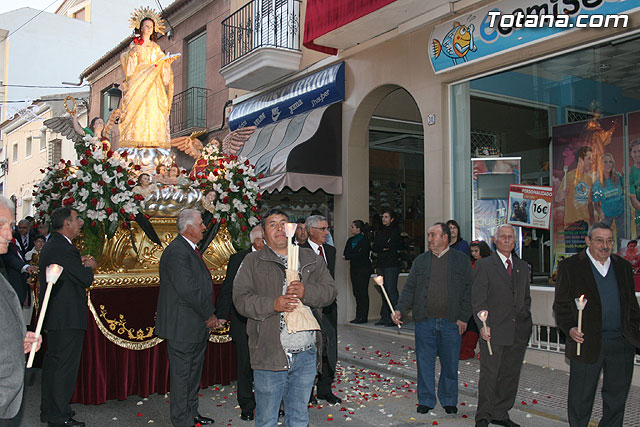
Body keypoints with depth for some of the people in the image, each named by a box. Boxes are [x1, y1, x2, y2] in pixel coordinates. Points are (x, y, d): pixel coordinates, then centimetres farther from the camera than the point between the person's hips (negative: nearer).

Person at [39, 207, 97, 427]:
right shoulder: (61, 248, -21)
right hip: (67, 318, -11)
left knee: (53, 363, 19)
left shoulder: (53, 245, 13)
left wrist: (79, 263, 6)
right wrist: (89, 266, -1)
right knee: (65, 365, -2)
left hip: (55, 316, 11)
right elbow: (86, 279, -20)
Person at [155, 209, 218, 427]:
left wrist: (210, 314, 8)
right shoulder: (176, 252, -20)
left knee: (194, 371, 19)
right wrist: (209, 315, -13)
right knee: (182, 374, 1)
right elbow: (188, 290, -24)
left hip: (197, 326, 10)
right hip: (182, 326, -10)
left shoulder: (190, 250, 14)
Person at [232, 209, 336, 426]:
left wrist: (306, 292, -15)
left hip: (306, 353, 3)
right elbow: (241, 298, -5)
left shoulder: (310, 259, 12)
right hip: (270, 354, -2)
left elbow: (330, 291, 5)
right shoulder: (252, 262, 4)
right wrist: (273, 304, -21)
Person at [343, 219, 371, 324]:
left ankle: (363, 317, -2)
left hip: (363, 269, -7)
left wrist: (347, 256, -11)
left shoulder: (365, 240, -7)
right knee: (356, 292, 6)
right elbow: (345, 253, 7)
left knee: (363, 292, -6)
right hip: (354, 268, 7)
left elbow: (361, 254, -17)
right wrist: (352, 257, -13)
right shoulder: (350, 240, 15)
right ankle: (358, 316, 10)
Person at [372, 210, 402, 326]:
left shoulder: (396, 231, 1)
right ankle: (385, 317, 8)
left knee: (391, 290, -10)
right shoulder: (380, 232, 20)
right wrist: (384, 248, -7)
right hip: (381, 264, 6)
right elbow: (374, 248, 10)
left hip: (392, 264, -6)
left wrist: (381, 246, 0)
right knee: (383, 291, 5)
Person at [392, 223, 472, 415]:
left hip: (451, 321, -1)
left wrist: (463, 317, -5)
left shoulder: (461, 259, 4)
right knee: (425, 362, 6)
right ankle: (426, 400, 19)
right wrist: (400, 310, -7)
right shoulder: (420, 260, 9)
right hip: (424, 320, 2)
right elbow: (409, 288, 7)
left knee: (450, 363, 8)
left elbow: (468, 290, 2)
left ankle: (449, 401, 25)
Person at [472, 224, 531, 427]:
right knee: (489, 375, 0)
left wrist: (526, 322, 9)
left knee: (510, 376, 11)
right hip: (493, 331, -5)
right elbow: (478, 299, -7)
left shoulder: (522, 267, 14)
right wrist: (483, 325, -17)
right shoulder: (484, 265, -2)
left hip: (518, 333, 5)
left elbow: (526, 298, 21)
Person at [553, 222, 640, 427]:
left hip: (621, 343, 4)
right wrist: (569, 328, -17)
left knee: (617, 397, 13)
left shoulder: (623, 266, 11)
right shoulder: (570, 266, -2)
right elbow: (561, 305, -2)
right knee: (581, 398, 7)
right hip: (587, 342, -4)